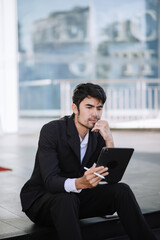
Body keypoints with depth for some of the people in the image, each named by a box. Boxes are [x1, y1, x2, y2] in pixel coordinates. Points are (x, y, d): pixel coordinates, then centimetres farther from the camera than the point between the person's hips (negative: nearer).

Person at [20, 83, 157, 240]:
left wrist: (109, 140, -21)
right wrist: (80, 183, -49)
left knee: (121, 190, -15)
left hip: (76, 195, 5)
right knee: (67, 200, -39)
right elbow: (50, 181, -28)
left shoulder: (97, 135, -2)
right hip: (41, 198, -5)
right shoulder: (51, 130, -20)